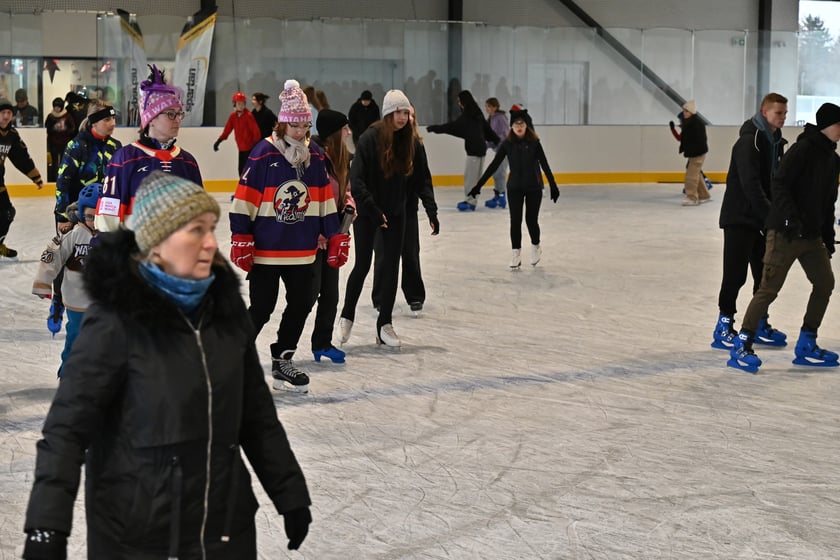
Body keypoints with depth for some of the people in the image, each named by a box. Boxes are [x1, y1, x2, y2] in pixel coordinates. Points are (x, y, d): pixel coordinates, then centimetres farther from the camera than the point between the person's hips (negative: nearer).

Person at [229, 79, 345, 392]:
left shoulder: (315, 157, 5)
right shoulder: (263, 154, -12)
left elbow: (325, 200, 12)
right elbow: (244, 200, -11)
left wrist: (335, 236, 9)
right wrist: (241, 240, -13)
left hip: (303, 250, 6)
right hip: (265, 249, -6)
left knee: (301, 305, 10)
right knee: (261, 309, 0)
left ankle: (282, 361, 24)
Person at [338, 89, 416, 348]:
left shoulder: (409, 141, 0)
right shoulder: (371, 137, -15)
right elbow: (356, 178, -17)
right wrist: (373, 209, -20)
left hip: (395, 212, 4)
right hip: (367, 211, -4)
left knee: (391, 266, 4)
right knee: (363, 265, 2)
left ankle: (385, 325, 13)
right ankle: (347, 316, 24)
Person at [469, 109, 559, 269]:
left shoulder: (534, 142, -9)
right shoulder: (507, 143, -4)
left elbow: (544, 164, -9)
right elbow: (494, 165, -2)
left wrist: (553, 186, -12)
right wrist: (479, 185, -4)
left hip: (534, 188, -1)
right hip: (514, 188, 1)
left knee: (531, 219, 4)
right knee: (515, 220, 0)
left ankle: (536, 247, 30)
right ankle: (516, 253, 12)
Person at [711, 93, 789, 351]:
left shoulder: (776, 140, 11)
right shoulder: (749, 140, -18)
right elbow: (750, 184, -26)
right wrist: (771, 215, -29)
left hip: (762, 217, 9)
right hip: (740, 217, -9)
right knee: (736, 272, -5)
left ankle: (760, 324, 22)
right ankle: (724, 327, 3)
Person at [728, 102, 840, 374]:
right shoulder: (802, 150, -13)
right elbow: (779, 184, -20)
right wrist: (790, 217, -29)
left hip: (812, 235, 9)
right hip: (785, 232, -9)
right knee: (769, 288, -9)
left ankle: (806, 346, 20)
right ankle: (741, 346, -4)